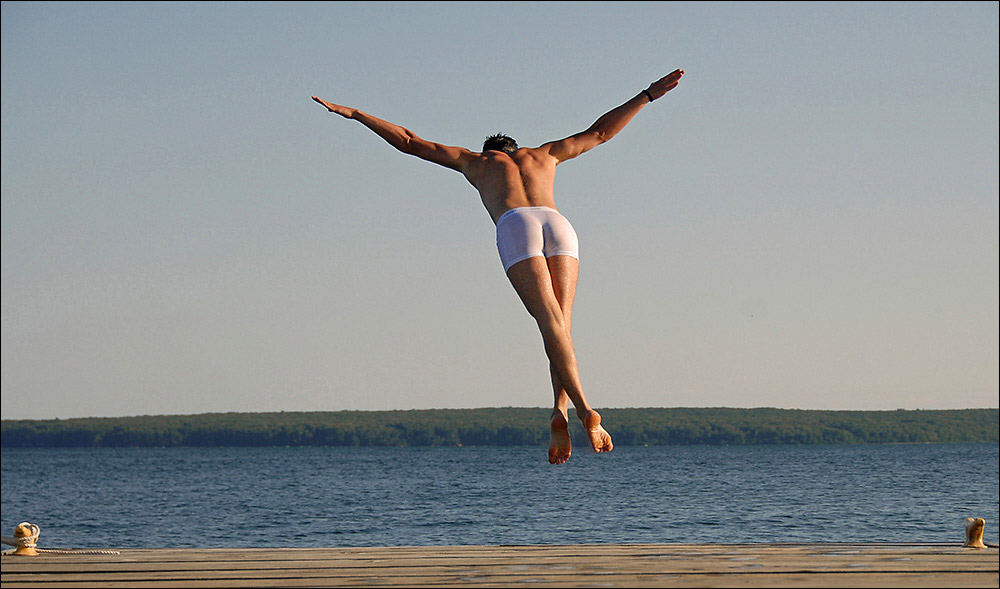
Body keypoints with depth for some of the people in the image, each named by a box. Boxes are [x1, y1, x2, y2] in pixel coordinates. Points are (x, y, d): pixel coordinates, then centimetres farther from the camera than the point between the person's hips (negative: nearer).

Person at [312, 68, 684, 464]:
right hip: (558, 224, 2)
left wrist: (354, 114, 48)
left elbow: (408, 142, 41)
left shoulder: (475, 161, 36)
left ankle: (583, 410, -30)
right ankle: (560, 410, -25)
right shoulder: (542, 155, 41)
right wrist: (648, 96, 54)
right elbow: (600, 132, 46)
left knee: (552, 324, -13)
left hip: (514, 228, -2)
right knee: (560, 327, 0)